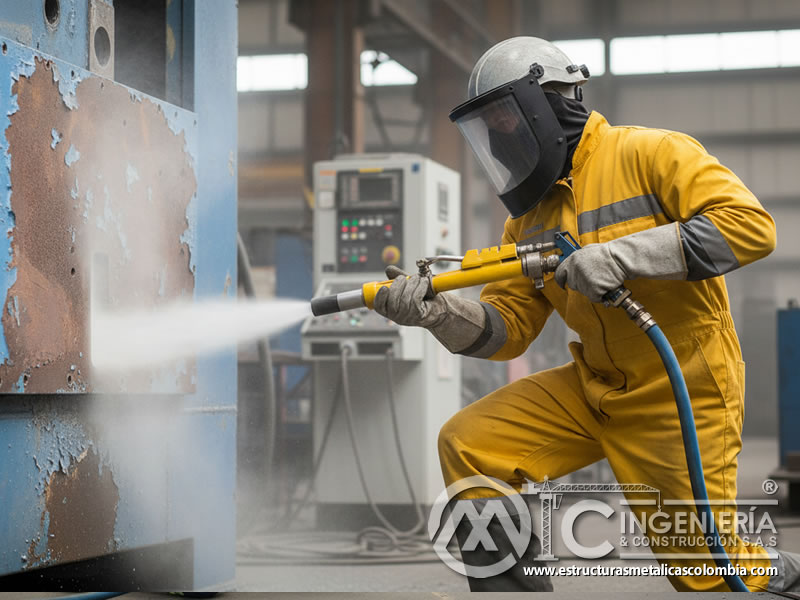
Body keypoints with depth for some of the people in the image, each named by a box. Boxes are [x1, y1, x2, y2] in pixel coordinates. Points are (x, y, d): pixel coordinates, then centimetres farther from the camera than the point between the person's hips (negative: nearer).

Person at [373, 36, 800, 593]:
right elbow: (505, 329, 6)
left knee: (705, 574, -2)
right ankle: (511, 586, 8)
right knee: (467, 445, -4)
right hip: (594, 387, 7)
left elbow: (751, 224, -24)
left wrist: (621, 255, -30)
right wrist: (438, 311, -15)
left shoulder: (650, 153, -12)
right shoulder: (531, 215, 8)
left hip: (683, 393, -6)